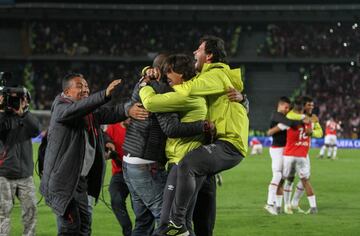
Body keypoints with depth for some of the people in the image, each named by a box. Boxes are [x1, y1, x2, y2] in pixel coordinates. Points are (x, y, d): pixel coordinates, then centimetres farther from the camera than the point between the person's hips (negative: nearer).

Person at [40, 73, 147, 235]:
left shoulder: (91, 110, 11)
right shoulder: (60, 107, -10)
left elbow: (109, 114, -5)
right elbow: (76, 109, -32)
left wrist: (128, 109, -26)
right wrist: (105, 94, -45)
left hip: (81, 179, 8)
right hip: (63, 180, -8)